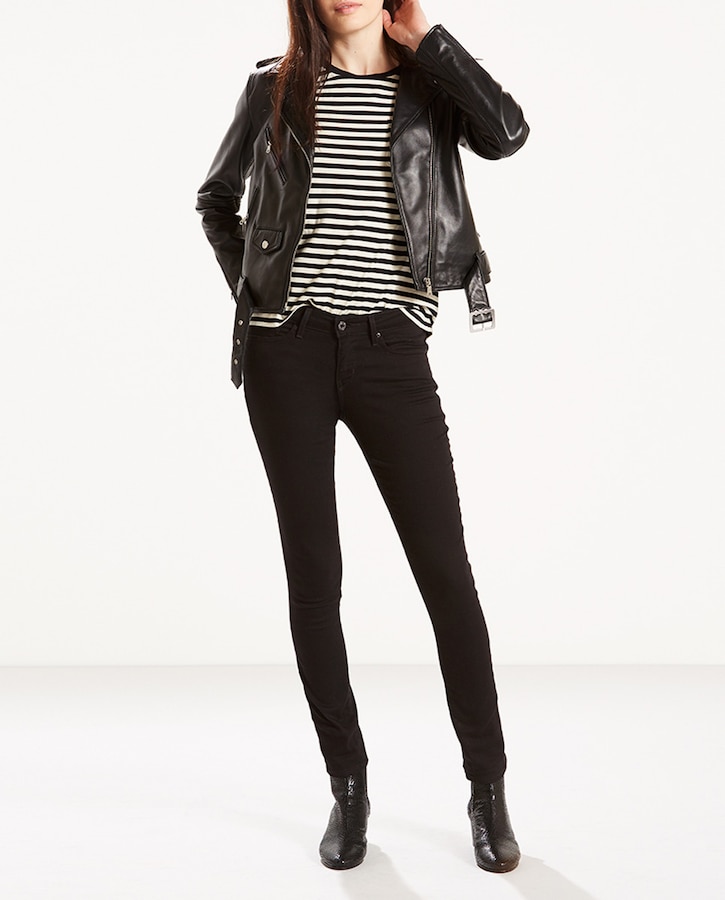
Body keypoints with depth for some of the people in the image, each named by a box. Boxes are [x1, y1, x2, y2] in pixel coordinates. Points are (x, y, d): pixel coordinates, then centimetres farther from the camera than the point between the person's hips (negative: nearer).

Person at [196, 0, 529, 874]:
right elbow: (216, 197, 20)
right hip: (288, 351, 1)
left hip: (391, 349, -1)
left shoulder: (427, 85, 9)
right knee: (313, 573, 4)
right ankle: (348, 787, 18)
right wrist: (249, 288, 9)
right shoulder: (275, 87, 10)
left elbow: (506, 132, -12)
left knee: (445, 567, -2)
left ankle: (488, 788, 12)